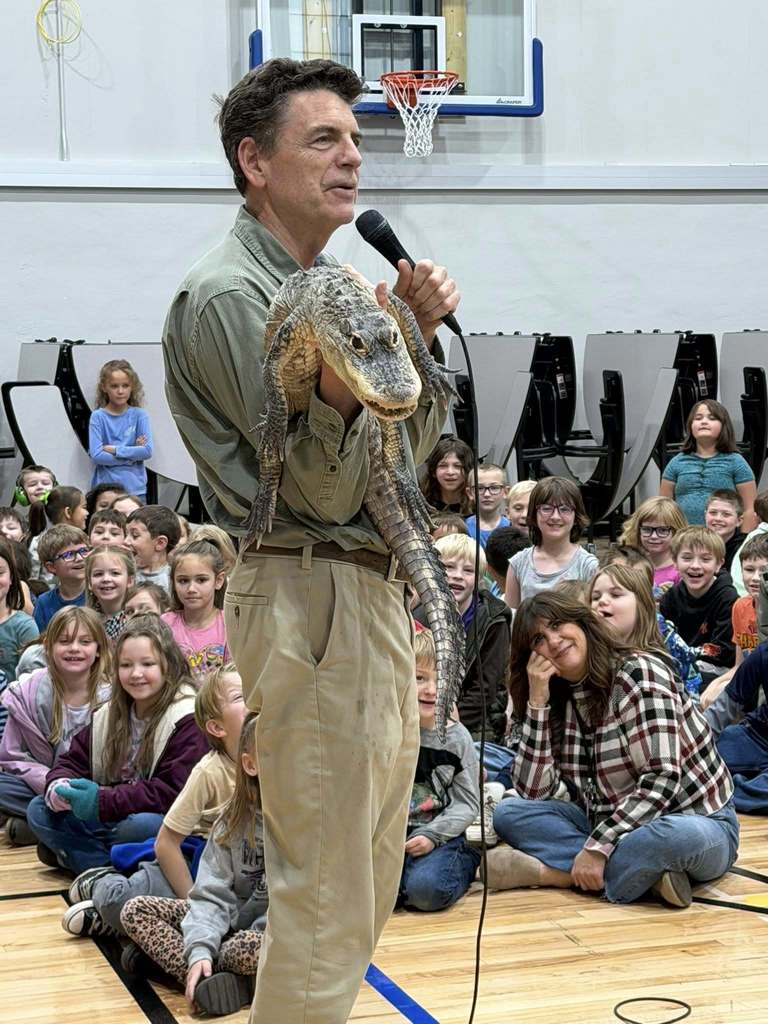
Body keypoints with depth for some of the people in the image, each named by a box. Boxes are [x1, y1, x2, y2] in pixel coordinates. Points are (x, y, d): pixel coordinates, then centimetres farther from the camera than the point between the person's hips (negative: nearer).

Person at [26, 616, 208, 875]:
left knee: (140, 827, -39)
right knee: (39, 810, -6)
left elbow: (174, 790, -21)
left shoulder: (188, 720, -13)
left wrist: (103, 801, -25)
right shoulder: (110, 714, 10)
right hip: (105, 819, 7)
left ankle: (76, 853, -9)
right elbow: (73, 760, 13)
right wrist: (58, 786, -12)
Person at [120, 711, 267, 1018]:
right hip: (235, 919, 6)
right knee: (136, 910, -8)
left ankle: (165, 951, -14)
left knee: (246, 949, -40)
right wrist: (200, 949, -24)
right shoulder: (234, 819, -1)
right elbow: (213, 893, -8)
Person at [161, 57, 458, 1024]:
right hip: (310, 595, -10)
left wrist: (416, 337, -1)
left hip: (377, 589, 10)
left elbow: (410, 449, 13)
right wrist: (339, 389, -36)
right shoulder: (227, 297, -13)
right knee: (325, 893, -4)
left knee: (367, 878, 18)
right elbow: (323, 491, -17)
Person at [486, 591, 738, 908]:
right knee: (509, 814, -12)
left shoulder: (639, 670, -15)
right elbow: (532, 792, -4)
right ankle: (645, 871, -21)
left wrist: (597, 847, -27)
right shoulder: (559, 700, 5)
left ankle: (549, 871, -26)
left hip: (693, 822, -6)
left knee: (675, 838, -41)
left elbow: (661, 778, -24)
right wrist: (537, 701, -11)